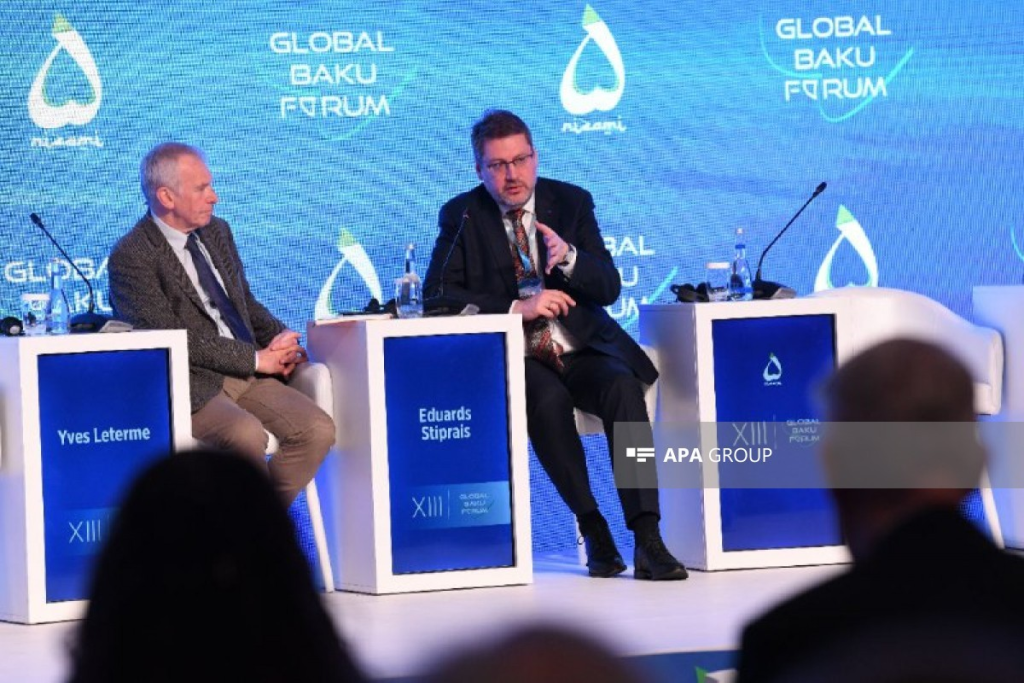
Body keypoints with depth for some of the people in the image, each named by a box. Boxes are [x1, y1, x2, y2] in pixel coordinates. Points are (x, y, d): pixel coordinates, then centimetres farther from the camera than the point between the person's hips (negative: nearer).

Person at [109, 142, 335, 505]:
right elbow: (171, 339, -15)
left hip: (249, 372, 7)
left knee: (318, 430, -15)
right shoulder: (131, 257, -9)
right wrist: (256, 358, -14)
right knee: (247, 434, -35)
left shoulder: (217, 232, 16)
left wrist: (280, 341, 3)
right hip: (193, 385, -7)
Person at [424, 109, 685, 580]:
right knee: (547, 399, -35)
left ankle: (647, 539, -35)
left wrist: (568, 257, -18)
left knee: (623, 386, -30)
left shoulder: (571, 202, 9)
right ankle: (594, 532, -24)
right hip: (512, 359, -2)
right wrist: (516, 309, -17)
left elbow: (609, 288, 3)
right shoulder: (461, 216, 4)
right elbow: (437, 295, -7)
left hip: (581, 350, 2)